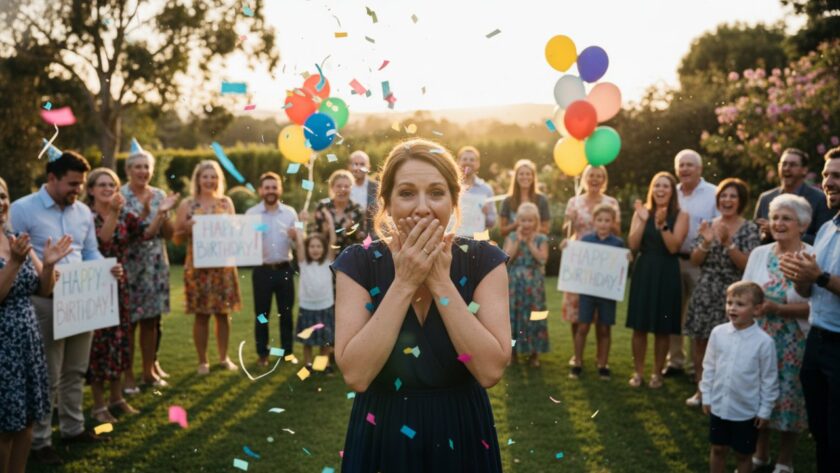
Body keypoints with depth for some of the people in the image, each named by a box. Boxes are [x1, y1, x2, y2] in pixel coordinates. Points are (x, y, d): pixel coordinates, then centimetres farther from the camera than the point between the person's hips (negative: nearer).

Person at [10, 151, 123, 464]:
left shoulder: (83, 212, 12)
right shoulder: (22, 210, -7)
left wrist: (108, 268, -5)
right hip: (45, 303, -6)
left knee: (75, 371, 17)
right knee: (46, 377, 1)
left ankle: (73, 428, 32)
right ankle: (39, 441, 12)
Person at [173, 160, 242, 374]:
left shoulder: (226, 202, 7)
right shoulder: (187, 204, 0)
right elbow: (177, 239, 2)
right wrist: (186, 229, -18)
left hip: (224, 265, 2)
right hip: (198, 266, -2)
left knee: (223, 312, 7)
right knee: (201, 314, 1)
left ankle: (224, 358, 20)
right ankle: (202, 361, 12)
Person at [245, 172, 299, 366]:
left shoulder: (290, 212, 5)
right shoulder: (251, 213, -1)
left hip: (284, 269, 2)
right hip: (262, 270, -1)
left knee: (286, 313, 8)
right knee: (261, 314, 6)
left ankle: (287, 351, 20)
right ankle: (263, 354, 16)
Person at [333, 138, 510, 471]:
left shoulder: (483, 262, -8)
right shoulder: (358, 264, -9)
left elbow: (491, 370, -19)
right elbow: (355, 375, -20)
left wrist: (440, 281, -21)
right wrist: (404, 282, -22)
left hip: (462, 436, 1)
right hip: (383, 435, 0)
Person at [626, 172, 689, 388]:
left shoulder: (680, 215, -2)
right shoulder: (642, 211, 4)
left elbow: (674, 247, -13)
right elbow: (633, 245, -5)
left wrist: (662, 225, -23)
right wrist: (643, 221, -15)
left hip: (666, 274, -2)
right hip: (643, 272, 2)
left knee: (662, 329, 5)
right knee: (639, 326, 4)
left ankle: (657, 373, 18)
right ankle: (638, 372, 17)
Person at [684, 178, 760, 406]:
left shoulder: (749, 229, -3)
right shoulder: (708, 226, 7)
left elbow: (747, 265, -12)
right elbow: (695, 261, 4)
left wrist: (728, 243, -20)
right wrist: (706, 243, -13)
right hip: (705, 294, 4)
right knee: (701, 341, 7)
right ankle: (701, 389, 18)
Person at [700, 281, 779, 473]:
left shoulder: (764, 341, -17)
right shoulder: (718, 333, -7)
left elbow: (769, 379, -9)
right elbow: (709, 367, 4)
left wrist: (765, 410, -5)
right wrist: (706, 397, 6)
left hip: (746, 411, -3)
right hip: (718, 406, 3)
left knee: (742, 455, 13)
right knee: (718, 449, 17)